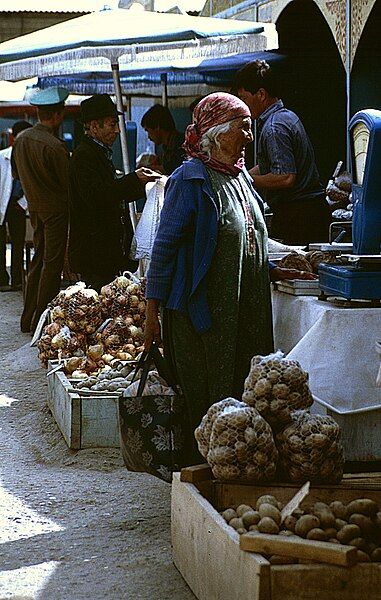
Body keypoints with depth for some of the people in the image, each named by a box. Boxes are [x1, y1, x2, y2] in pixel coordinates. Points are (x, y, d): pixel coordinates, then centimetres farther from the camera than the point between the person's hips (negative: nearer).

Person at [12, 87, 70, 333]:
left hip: (35, 207, 8)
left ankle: (29, 318, 20)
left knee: (39, 259, 17)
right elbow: (69, 182, -17)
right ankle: (42, 320, 1)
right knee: (52, 263, -1)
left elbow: (17, 173, 14)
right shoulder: (54, 146, -23)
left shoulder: (21, 139, 2)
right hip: (56, 209, -8)